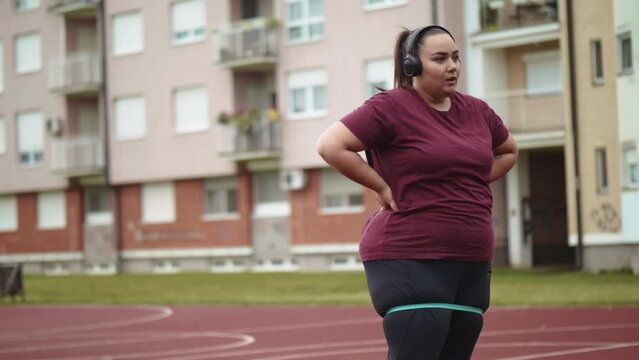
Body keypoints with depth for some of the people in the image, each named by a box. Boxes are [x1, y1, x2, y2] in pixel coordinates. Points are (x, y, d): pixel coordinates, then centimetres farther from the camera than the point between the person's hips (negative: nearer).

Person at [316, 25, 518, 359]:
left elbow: (508, 151, 30)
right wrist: (383, 187, -11)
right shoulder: (391, 107, -8)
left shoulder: (476, 111, 12)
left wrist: (474, 186, 14)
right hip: (411, 263, -7)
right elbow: (330, 145, -14)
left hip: (471, 264, 7)